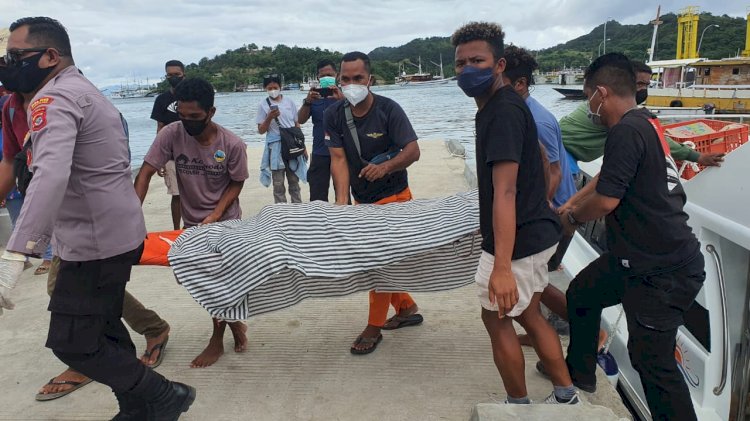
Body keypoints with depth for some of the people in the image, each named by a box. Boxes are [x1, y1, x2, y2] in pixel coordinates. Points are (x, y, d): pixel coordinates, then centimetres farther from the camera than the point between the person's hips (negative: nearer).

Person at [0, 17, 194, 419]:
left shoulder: (55, 97, -17)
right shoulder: (86, 91, 16)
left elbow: (51, 175, -34)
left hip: (95, 242, -10)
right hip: (115, 232, 10)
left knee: (71, 341, 0)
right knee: (103, 329, 18)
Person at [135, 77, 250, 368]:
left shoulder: (232, 144, -19)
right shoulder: (172, 134, -15)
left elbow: (236, 184, -7)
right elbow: (146, 172, -14)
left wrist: (215, 215, -19)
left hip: (225, 221, -2)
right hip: (192, 223, 3)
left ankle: (217, 340, 20)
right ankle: (233, 322, 34)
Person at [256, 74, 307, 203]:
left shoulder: (289, 102, 5)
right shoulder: (263, 105, -1)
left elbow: (297, 125, 12)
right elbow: (261, 130, -1)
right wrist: (270, 118, -18)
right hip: (276, 148, -2)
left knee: (294, 181, 10)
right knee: (278, 184, 2)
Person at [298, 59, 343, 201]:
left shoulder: (344, 94, 0)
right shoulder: (314, 96, 8)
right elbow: (301, 120, 0)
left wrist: (342, 99, -30)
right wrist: (307, 101, -18)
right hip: (320, 153, 2)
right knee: (317, 197, 4)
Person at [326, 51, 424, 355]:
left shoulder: (388, 110, -17)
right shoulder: (334, 115, -6)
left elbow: (413, 151, -21)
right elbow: (338, 158, -13)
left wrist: (386, 167, -41)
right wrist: (342, 200, -26)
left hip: (392, 196, -6)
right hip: (362, 200, 6)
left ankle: (374, 328, 12)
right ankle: (407, 309, 33)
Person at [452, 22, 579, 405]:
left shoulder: (502, 111, -21)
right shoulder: (502, 105, 11)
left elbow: (505, 191, -30)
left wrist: (502, 267, -33)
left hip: (517, 241, -10)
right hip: (537, 234, 10)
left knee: (496, 318, 8)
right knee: (528, 314, 22)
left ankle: (519, 405, 26)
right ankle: (565, 395, 34)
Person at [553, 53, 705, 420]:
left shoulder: (627, 131, -20)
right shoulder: (645, 123, 10)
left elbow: (606, 200, -22)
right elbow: (605, 178, 20)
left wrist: (572, 217, -2)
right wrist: (573, 208, 23)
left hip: (663, 272, -10)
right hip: (638, 257, 10)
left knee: (651, 360, -2)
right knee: (581, 293, 23)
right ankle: (579, 372, 41)